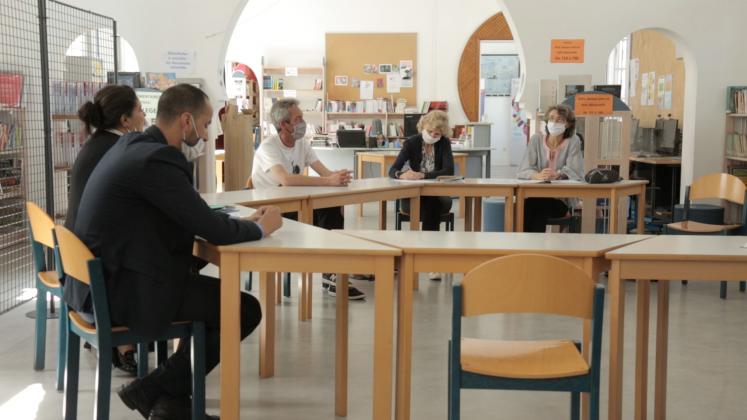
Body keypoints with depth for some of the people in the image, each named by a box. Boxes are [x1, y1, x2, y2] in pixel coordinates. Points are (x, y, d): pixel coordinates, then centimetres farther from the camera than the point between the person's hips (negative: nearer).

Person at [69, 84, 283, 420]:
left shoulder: (134, 144, 10)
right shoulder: (157, 159, -20)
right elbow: (213, 230, -18)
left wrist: (243, 222, 11)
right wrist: (260, 227, 1)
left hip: (105, 279, 10)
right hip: (123, 290, -10)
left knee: (218, 293, 21)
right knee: (246, 310, -3)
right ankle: (151, 390, 6)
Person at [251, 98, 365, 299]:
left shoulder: (302, 144, 6)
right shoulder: (268, 147, -17)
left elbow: (326, 172, -3)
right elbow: (286, 180, -35)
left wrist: (339, 176, -28)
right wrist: (328, 181, -39)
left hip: (295, 206, 7)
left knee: (333, 209, -20)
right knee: (325, 215, -25)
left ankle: (333, 274, -18)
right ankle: (331, 274, -15)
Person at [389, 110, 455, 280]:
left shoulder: (445, 144, -3)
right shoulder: (411, 143, -3)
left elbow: (449, 171, -18)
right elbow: (392, 170, -10)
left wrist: (423, 175, -32)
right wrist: (402, 175, -35)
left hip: (439, 196, 0)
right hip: (414, 196, 0)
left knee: (432, 205, -35)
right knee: (430, 208, -34)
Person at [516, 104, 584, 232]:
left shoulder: (573, 142, 2)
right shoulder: (536, 140, 6)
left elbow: (574, 172, -10)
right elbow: (524, 170, -5)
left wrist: (556, 175, -32)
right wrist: (538, 175, -29)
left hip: (560, 199, -1)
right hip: (534, 195, 1)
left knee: (540, 206, -33)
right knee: (525, 205, -32)